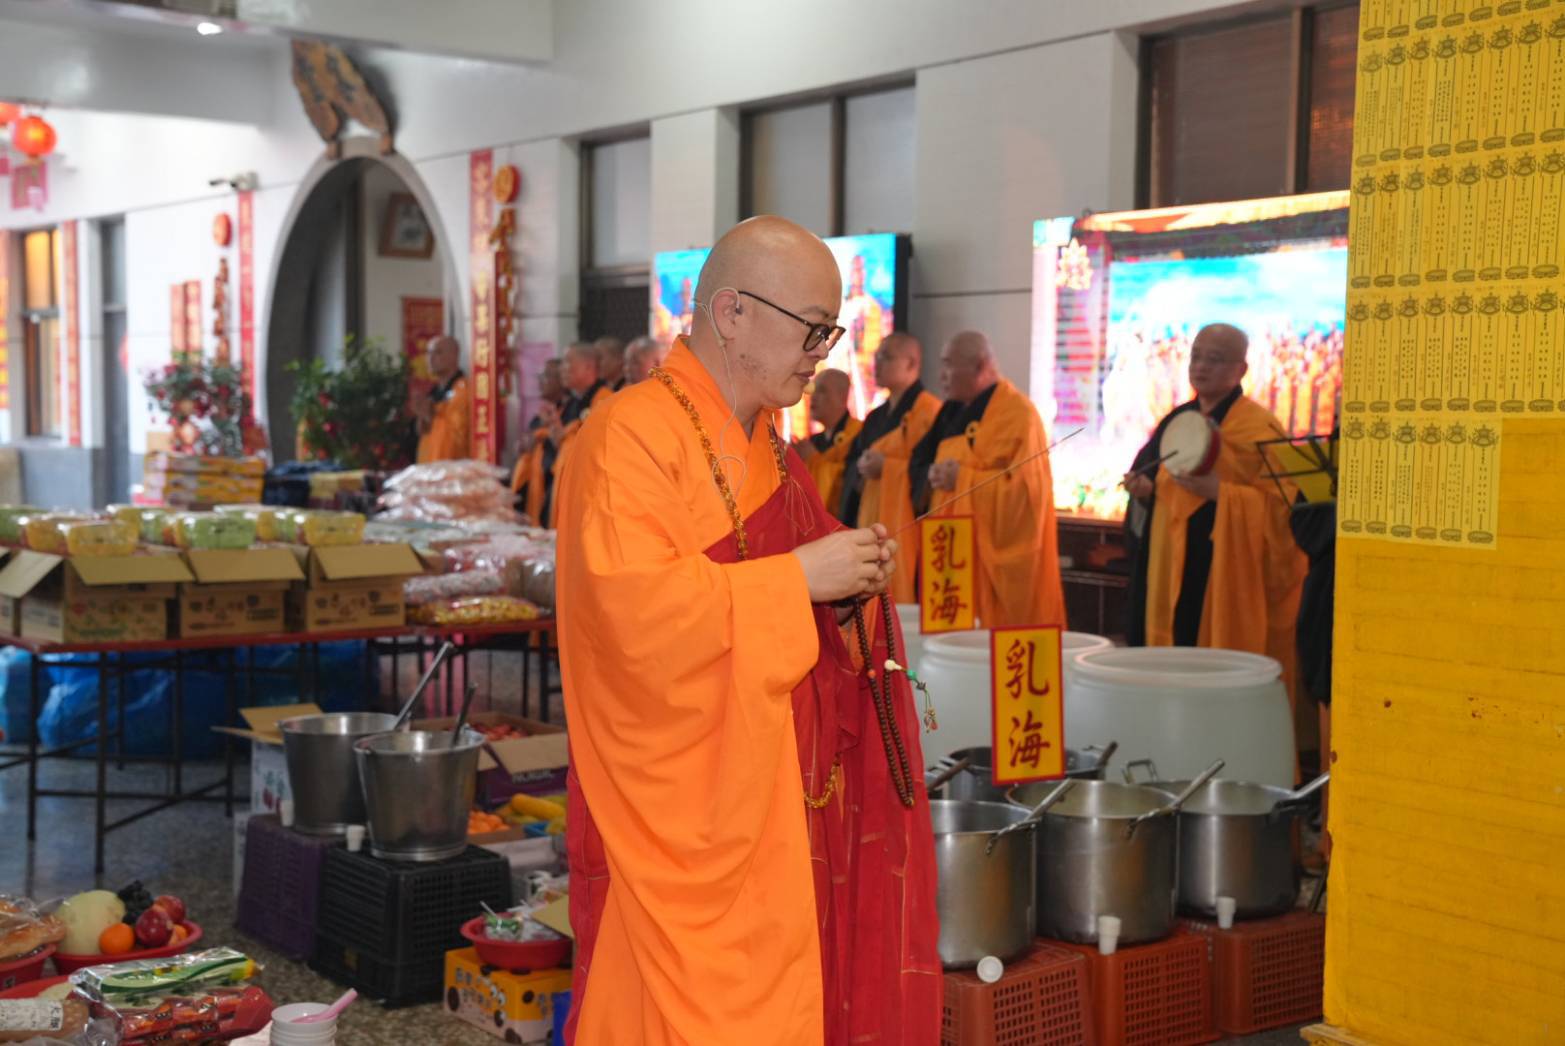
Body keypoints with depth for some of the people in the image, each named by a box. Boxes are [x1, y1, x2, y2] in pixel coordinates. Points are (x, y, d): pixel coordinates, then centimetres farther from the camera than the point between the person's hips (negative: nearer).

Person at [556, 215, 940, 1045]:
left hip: (770, 801, 8)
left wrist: (849, 577, 1)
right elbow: (635, 606, -25)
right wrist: (798, 575, -20)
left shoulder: (763, 446, 13)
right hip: (679, 813, -8)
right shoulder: (632, 435, -14)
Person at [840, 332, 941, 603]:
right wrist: (862, 468, -3)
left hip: (905, 527, -8)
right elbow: (851, 465, 19)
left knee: (900, 597, -9)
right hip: (871, 524, 8)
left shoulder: (928, 411, -7)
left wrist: (887, 467, -15)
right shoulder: (877, 417, 19)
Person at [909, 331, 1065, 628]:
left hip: (995, 554, -8)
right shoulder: (955, 412, 15)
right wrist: (932, 476, -5)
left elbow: (1023, 486, -18)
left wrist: (963, 479, -21)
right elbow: (920, 463, 17)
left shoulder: (1017, 413, -10)